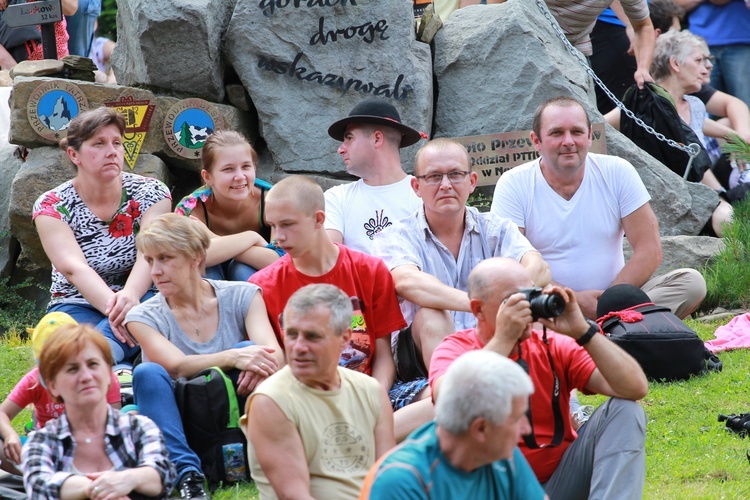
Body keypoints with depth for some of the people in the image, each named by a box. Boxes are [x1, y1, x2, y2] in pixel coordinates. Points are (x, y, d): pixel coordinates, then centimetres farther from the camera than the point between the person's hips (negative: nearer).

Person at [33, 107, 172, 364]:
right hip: (77, 306, 1)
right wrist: (113, 305, -41)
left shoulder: (149, 193, -1)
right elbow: (74, 268, -21)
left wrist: (129, 296, -41)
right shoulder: (51, 207, -4)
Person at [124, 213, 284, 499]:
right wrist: (233, 358, -37)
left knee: (250, 349, -22)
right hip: (181, 425, 0)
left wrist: (259, 367, -40)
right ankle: (186, 473, -38)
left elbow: (274, 355, -15)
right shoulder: (144, 317, 0)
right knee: (148, 373, -27)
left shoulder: (242, 297, 2)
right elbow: (176, 366, -19)